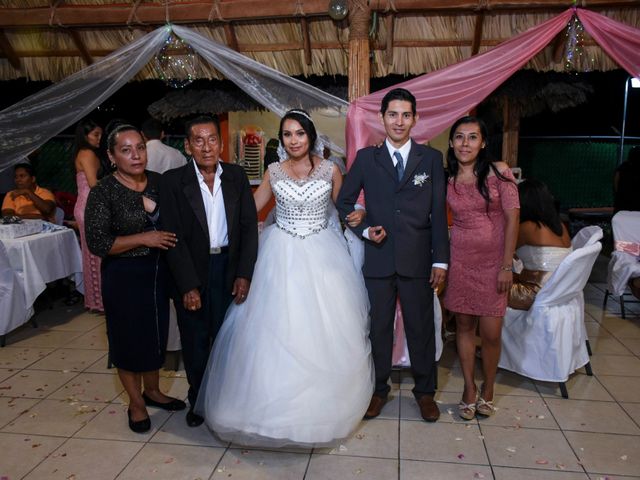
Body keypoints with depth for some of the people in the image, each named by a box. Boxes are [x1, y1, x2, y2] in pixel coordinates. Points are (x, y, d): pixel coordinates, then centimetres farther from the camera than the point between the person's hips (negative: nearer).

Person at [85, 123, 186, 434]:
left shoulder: (158, 181, 1)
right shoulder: (103, 193, -13)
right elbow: (97, 243, -18)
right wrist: (144, 238, -22)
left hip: (158, 272, 5)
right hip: (124, 277, -5)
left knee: (157, 332, 17)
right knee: (130, 337, 8)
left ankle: (152, 391, 38)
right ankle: (136, 402, 28)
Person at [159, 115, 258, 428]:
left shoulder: (236, 176, 0)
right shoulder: (173, 181, -8)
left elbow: (249, 226, -1)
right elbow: (174, 237, -10)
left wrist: (244, 273, -7)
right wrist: (188, 286, -14)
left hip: (229, 268, 2)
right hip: (190, 272, -1)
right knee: (195, 339, 13)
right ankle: (198, 398, 34)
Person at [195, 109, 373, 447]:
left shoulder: (329, 170, 0)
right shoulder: (274, 172, 4)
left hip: (322, 255, 0)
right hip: (282, 255, 1)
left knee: (326, 330, 4)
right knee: (277, 329, 2)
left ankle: (324, 402, 27)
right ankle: (278, 403, 22)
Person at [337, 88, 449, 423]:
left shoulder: (431, 158, 4)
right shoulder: (366, 158, 5)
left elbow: (439, 212, 2)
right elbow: (344, 201, 10)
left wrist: (441, 259, -3)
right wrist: (364, 229, -7)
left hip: (418, 259, 0)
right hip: (378, 257, 0)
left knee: (422, 327, 10)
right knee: (379, 327, 11)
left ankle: (425, 391, 30)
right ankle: (379, 389, 29)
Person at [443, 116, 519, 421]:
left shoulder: (499, 172, -6)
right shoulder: (446, 179, 2)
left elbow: (512, 218, -8)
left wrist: (507, 266, -10)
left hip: (493, 261, -2)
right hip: (461, 260, 2)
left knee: (491, 333, -1)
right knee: (464, 326, 9)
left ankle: (487, 392, 24)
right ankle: (469, 391, 26)